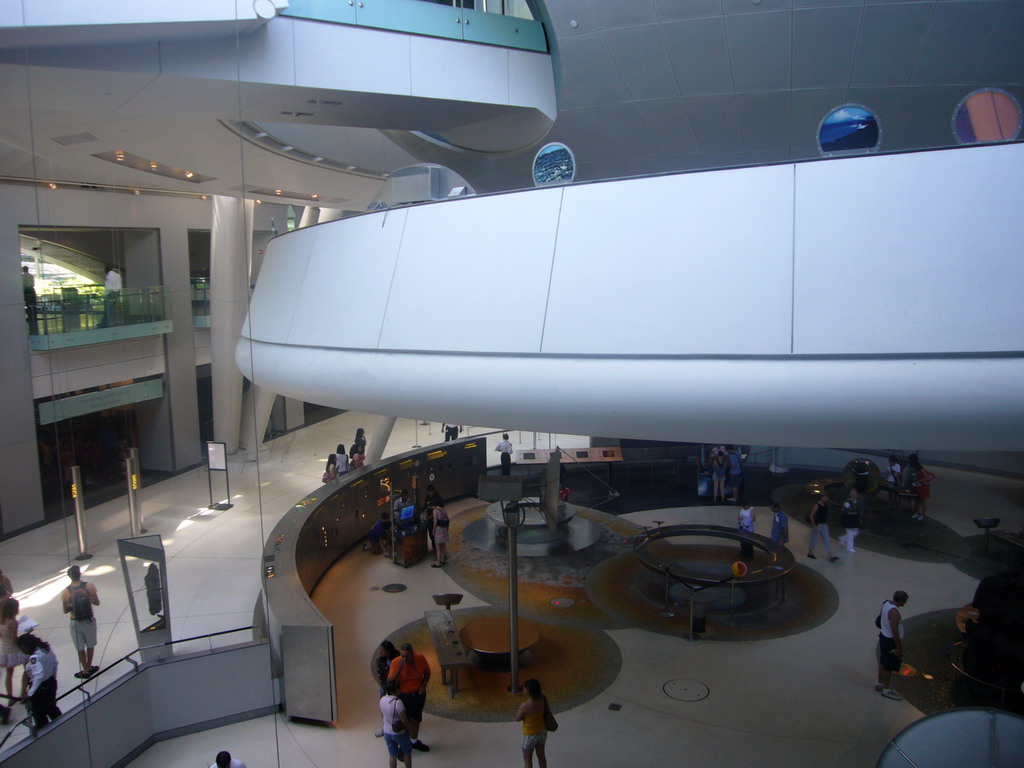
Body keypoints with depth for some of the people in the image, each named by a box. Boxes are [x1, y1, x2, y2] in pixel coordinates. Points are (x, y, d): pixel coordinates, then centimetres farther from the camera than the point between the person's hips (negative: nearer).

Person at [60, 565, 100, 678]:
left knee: (80, 648, 13)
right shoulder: (89, 586, -14)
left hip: (76, 623, 0)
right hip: (89, 620, 0)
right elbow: (96, 602, -9)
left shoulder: (66, 592, -13)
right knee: (90, 645, 19)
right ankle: (89, 667, 32)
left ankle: (86, 671, 22)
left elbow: (65, 610, -8)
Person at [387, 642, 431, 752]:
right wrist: (399, 669, -40)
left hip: (419, 694, 4)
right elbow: (390, 681, -28)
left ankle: (414, 741, 45)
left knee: (416, 719, 22)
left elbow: (427, 673, 1)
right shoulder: (396, 663, -25)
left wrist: (423, 686, -13)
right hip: (404, 696, -3)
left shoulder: (421, 658, -17)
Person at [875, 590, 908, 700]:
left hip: (883, 636, 9)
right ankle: (886, 690, 19)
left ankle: (880, 684, 36)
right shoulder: (894, 612, -29)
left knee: (883, 662, 22)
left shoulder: (886, 603, -1)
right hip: (890, 640, -9)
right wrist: (899, 648, -19)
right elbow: (895, 632, -27)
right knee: (889, 666, 6)